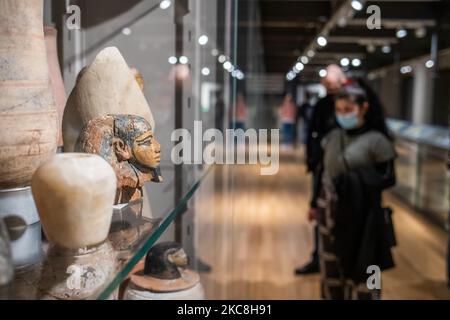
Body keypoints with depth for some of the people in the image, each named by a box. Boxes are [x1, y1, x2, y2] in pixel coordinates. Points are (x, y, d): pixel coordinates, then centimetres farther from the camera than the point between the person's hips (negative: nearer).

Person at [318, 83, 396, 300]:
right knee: (331, 269, 15)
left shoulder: (376, 141, -11)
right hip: (331, 212, 6)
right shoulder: (333, 137, 6)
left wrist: (355, 180, -20)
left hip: (360, 215, -5)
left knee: (361, 271, 3)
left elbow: (388, 178, -9)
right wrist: (317, 204, 14)